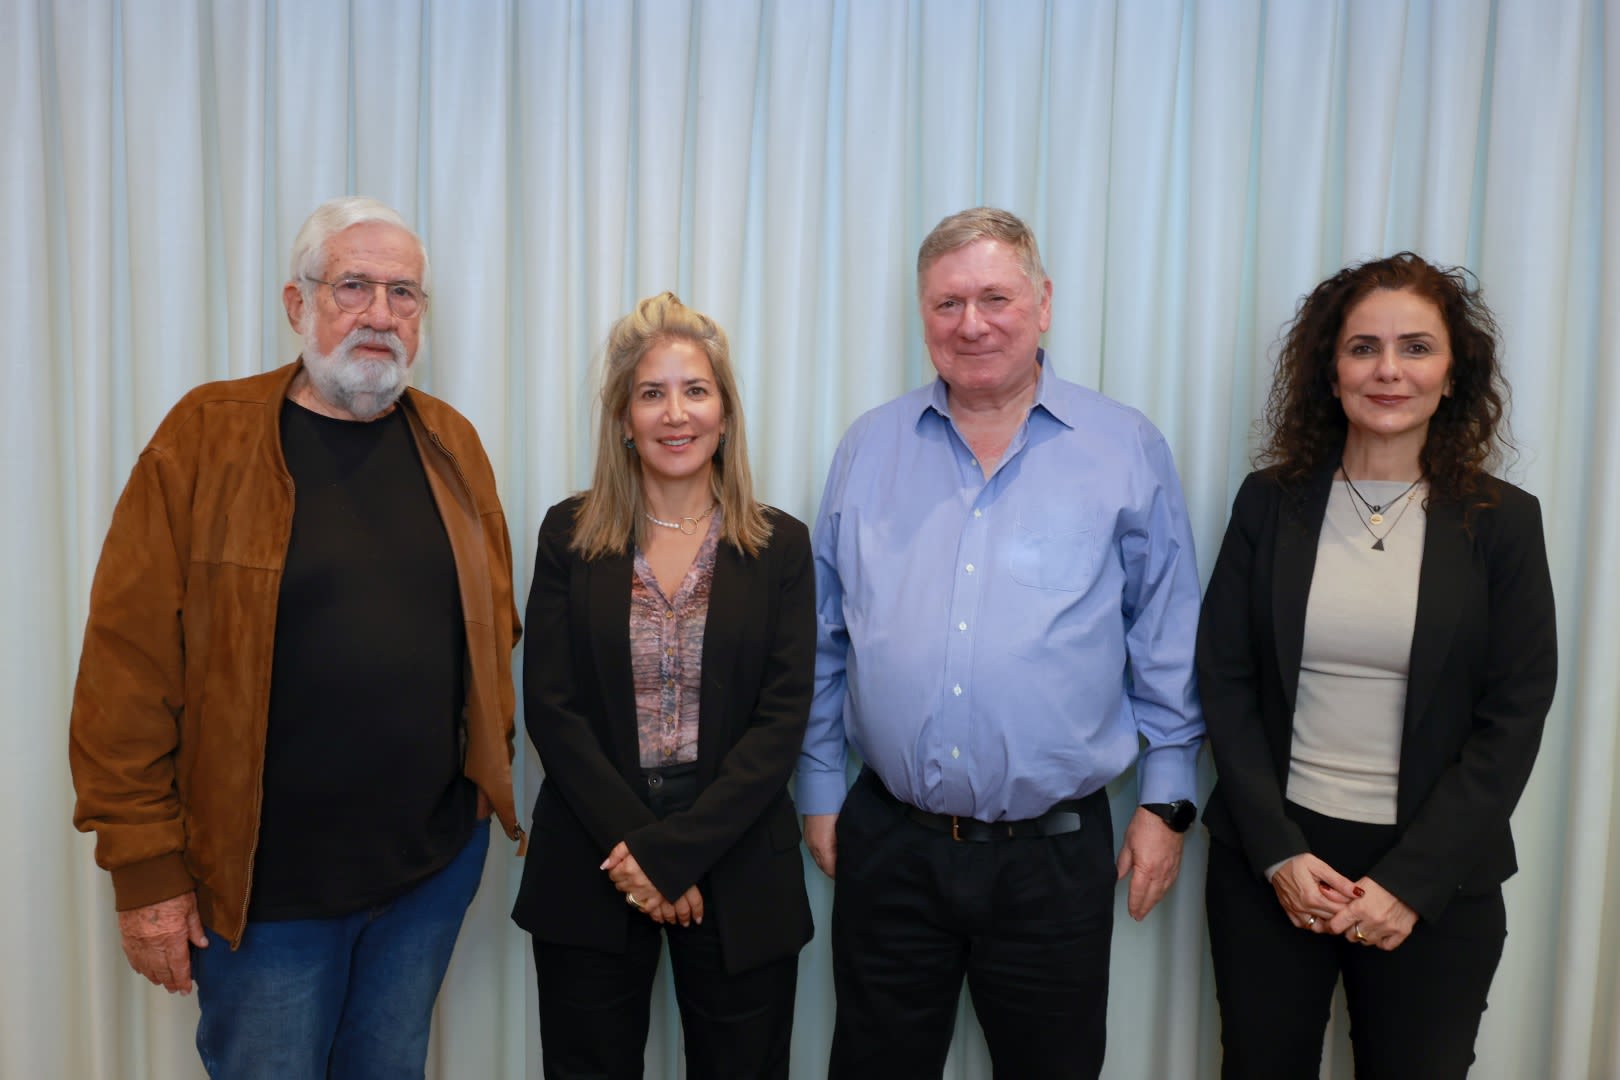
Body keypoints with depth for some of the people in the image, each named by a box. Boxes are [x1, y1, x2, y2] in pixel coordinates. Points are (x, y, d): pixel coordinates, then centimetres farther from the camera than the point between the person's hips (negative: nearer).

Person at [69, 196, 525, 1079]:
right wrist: (145, 868, -9)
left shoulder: (452, 445, 3)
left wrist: (491, 784, 6)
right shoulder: (205, 438, -9)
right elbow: (129, 665, -10)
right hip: (263, 885, -3)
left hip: (435, 866, 4)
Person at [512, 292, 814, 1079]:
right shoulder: (570, 535, 1)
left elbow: (781, 721, -6)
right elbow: (551, 708, -4)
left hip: (736, 868, 0)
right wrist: (631, 837, -13)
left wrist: (673, 850, -14)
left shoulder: (780, 546, -1)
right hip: (590, 865, 0)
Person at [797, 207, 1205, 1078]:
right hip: (887, 843, 2)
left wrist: (1165, 799, 1)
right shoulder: (869, 448, 3)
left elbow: (1168, 646, 2)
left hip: (1056, 851, -1)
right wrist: (818, 790, 8)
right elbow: (824, 638, 8)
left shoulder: (1127, 451, -2)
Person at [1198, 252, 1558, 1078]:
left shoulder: (1503, 522, -3)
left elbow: (1513, 720, -5)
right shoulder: (1269, 503, -1)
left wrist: (1410, 881, -10)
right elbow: (1225, 681, -2)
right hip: (1269, 862, 1)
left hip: (1434, 880, 0)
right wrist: (1278, 852, -9)